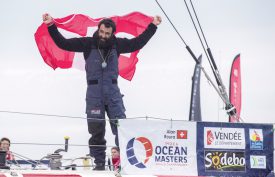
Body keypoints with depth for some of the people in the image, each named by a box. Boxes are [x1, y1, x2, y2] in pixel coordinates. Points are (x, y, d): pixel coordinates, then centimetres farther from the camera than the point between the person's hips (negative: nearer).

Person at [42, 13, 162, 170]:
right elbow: (63, 43, -3)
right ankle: (99, 163, 11)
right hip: (94, 93, -1)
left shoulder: (117, 44, 3)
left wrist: (153, 26, 16)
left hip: (113, 92, 1)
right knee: (96, 130, 3)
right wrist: (51, 25, -11)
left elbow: (138, 42, 15)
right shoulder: (87, 43, -3)